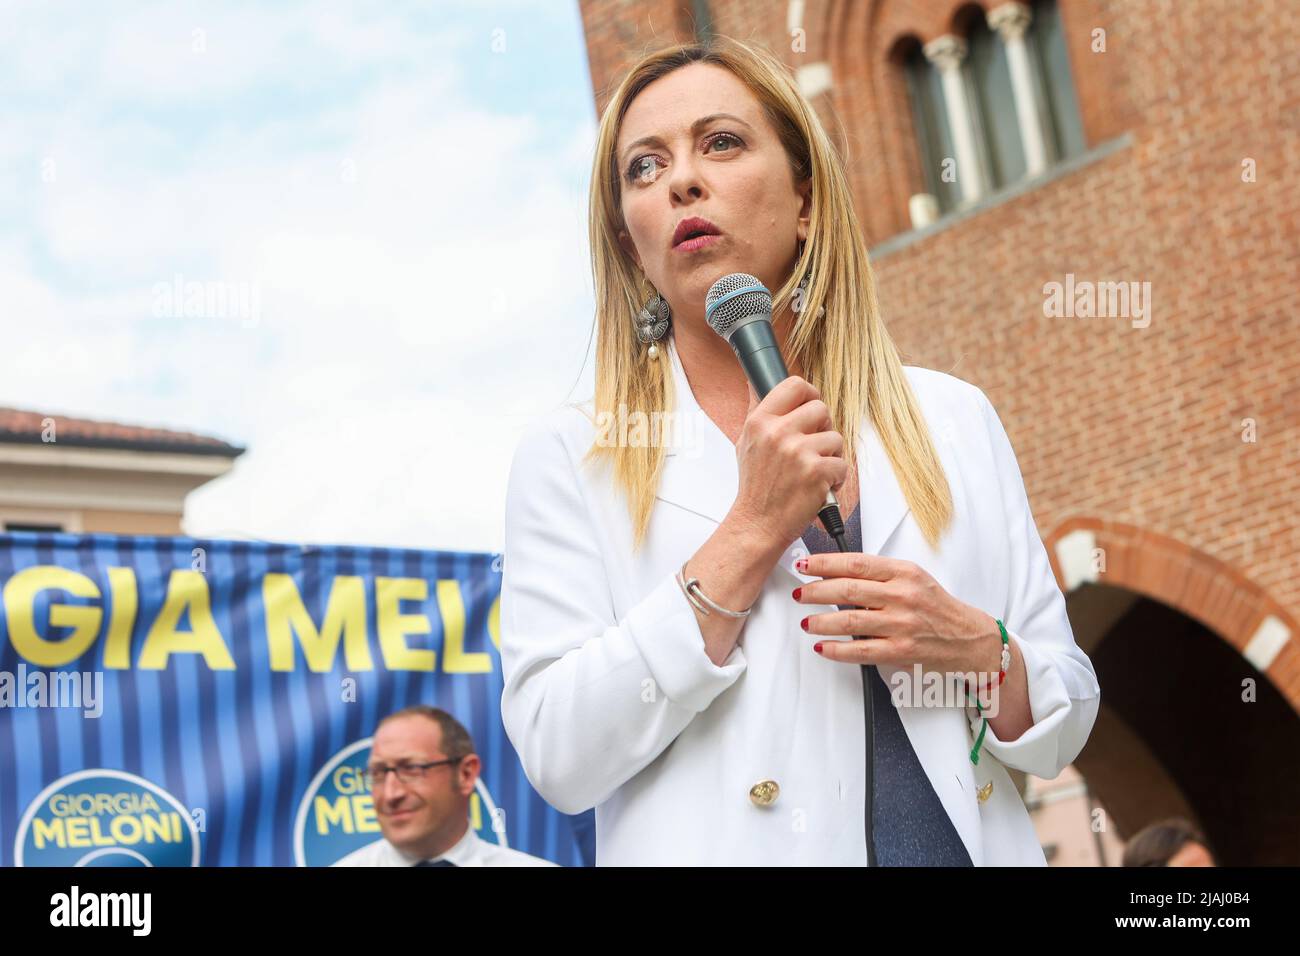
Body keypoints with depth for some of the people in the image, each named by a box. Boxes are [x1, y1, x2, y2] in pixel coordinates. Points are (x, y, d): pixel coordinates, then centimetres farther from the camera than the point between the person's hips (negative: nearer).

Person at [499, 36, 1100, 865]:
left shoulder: (951, 422, 3)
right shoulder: (570, 457, -2)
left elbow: (1062, 727, 7)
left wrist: (976, 648, -13)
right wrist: (753, 530, -15)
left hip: (964, 841, 2)